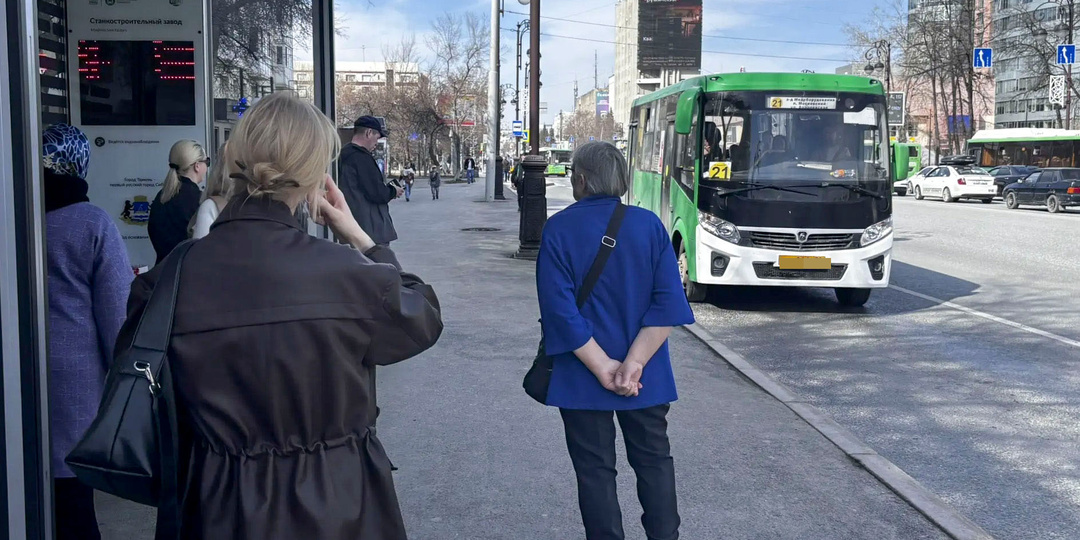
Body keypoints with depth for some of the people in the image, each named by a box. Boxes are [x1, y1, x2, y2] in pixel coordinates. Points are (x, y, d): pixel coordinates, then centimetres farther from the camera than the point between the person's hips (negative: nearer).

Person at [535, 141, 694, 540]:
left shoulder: (559, 229, -9)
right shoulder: (649, 224, -3)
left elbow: (561, 310, -17)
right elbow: (668, 302, -11)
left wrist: (602, 368, -14)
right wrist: (634, 363, -14)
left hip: (582, 377, -2)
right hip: (646, 377, 2)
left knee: (595, 470, 9)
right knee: (654, 461, 17)